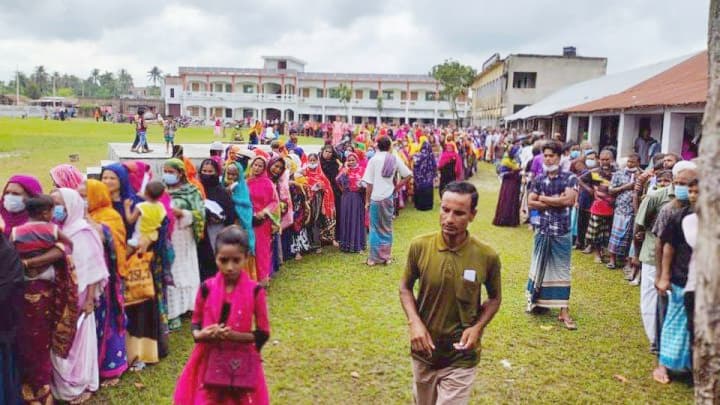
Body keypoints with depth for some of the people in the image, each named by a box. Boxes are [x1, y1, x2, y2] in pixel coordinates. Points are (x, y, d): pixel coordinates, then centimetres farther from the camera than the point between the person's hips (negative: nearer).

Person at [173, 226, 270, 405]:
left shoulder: (255, 291, -12)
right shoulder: (207, 288, -6)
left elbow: (263, 334, -7)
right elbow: (196, 323, 7)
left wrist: (236, 336, -21)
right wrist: (202, 335, -14)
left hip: (241, 363, -1)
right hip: (209, 361, 2)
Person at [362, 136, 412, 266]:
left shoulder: (374, 159, -7)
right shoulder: (395, 159, 1)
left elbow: (369, 183, -8)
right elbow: (408, 175, 0)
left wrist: (367, 200, 0)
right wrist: (395, 188, 6)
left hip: (376, 198, -3)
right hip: (389, 197, 3)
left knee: (375, 228, 6)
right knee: (387, 227, 14)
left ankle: (374, 258, 9)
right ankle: (387, 256, 19)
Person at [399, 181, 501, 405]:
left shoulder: (487, 256, -16)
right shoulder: (419, 246, -14)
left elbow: (495, 298, 2)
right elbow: (405, 288, 1)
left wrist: (477, 327, -14)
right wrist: (414, 322, -15)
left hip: (461, 359, -2)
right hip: (423, 352, 3)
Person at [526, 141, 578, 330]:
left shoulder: (569, 178, -5)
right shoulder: (539, 179, 5)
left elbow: (569, 200, -19)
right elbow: (530, 202, -1)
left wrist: (543, 198, -9)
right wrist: (556, 201, -11)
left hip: (562, 231, -3)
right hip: (542, 229, 3)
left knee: (562, 270, 2)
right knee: (540, 266, 14)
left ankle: (564, 311, 4)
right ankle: (537, 300, 30)